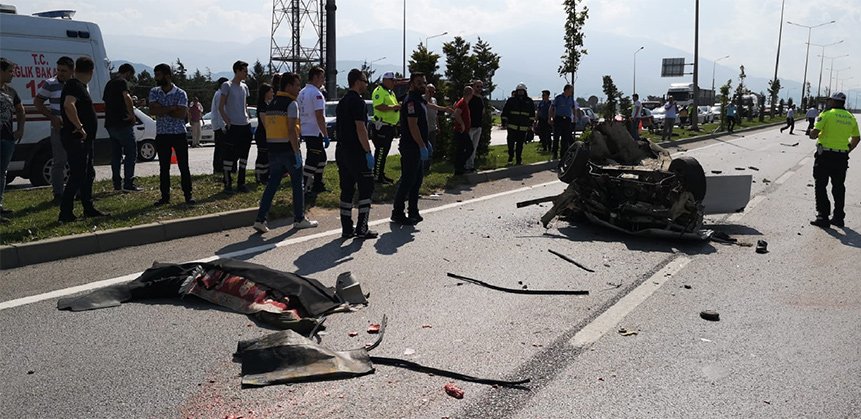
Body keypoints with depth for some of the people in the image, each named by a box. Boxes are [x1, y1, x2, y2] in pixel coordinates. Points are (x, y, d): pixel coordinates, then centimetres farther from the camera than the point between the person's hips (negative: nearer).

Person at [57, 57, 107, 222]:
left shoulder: (79, 86, 17)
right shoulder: (75, 86, -15)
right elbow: (68, 105, -33)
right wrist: (79, 127, -27)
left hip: (84, 139, 11)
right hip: (76, 138, -11)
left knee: (88, 174, 17)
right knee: (77, 176, -8)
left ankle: (89, 209, 26)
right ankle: (65, 213, -5)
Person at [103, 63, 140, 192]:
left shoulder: (109, 84, 18)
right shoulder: (122, 82, -10)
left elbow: (105, 100, 29)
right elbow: (127, 97, -30)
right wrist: (132, 114, -23)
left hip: (110, 124, 9)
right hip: (122, 124, -9)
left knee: (116, 154, 12)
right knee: (131, 153, -4)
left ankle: (117, 183, 14)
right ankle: (128, 183, -8)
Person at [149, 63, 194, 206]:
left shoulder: (181, 94, -5)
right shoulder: (154, 92, 5)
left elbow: (182, 114, -18)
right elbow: (152, 110, -10)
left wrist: (162, 110, -12)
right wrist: (172, 108, -15)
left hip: (179, 134, -3)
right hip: (161, 135, 3)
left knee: (184, 166, 0)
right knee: (164, 167, 6)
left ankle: (188, 195, 7)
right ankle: (165, 196, 13)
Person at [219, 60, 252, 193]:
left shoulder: (244, 87, 14)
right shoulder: (227, 86, -6)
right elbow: (221, 107, -7)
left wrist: (247, 118, 10)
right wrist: (227, 122, -13)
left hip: (246, 125, 7)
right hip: (233, 126, -7)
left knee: (244, 155, 10)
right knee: (229, 156, -3)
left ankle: (241, 182, 18)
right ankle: (228, 184, 3)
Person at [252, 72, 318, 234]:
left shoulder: (271, 103, 14)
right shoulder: (292, 103, -11)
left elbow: (265, 124, 15)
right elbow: (292, 130, -19)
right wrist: (297, 153, -17)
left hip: (273, 149, 7)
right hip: (288, 148, -7)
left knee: (272, 184, 8)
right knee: (297, 185, 7)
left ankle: (260, 219, 1)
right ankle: (299, 219, 15)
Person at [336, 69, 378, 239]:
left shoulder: (342, 102, 16)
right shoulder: (357, 102, -13)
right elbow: (360, 129, -19)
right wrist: (368, 152, -17)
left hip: (341, 152, 9)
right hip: (356, 153, -9)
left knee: (347, 190, 10)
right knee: (366, 189, -1)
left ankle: (347, 229, 12)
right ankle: (362, 229, -2)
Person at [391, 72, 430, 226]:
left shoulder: (420, 100, 17)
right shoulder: (411, 101, -15)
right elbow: (413, 126, -22)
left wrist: (426, 143, 21)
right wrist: (422, 146, -23)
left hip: (418, 146, 10)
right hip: (411, 148, -10)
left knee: (417, 179, 14)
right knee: (407, 180, -6)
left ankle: (413, 212, 21)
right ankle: (397, 213, 0)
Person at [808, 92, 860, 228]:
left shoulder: (826, 114, -9)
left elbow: (814, 133, -15)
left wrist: (813, 134, 7)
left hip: (825, 155, -5)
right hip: (842, 158, 5)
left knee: (821, 186, 3)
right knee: (839, 187, 14)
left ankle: (823, 217, 0)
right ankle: (839, 217, 20)